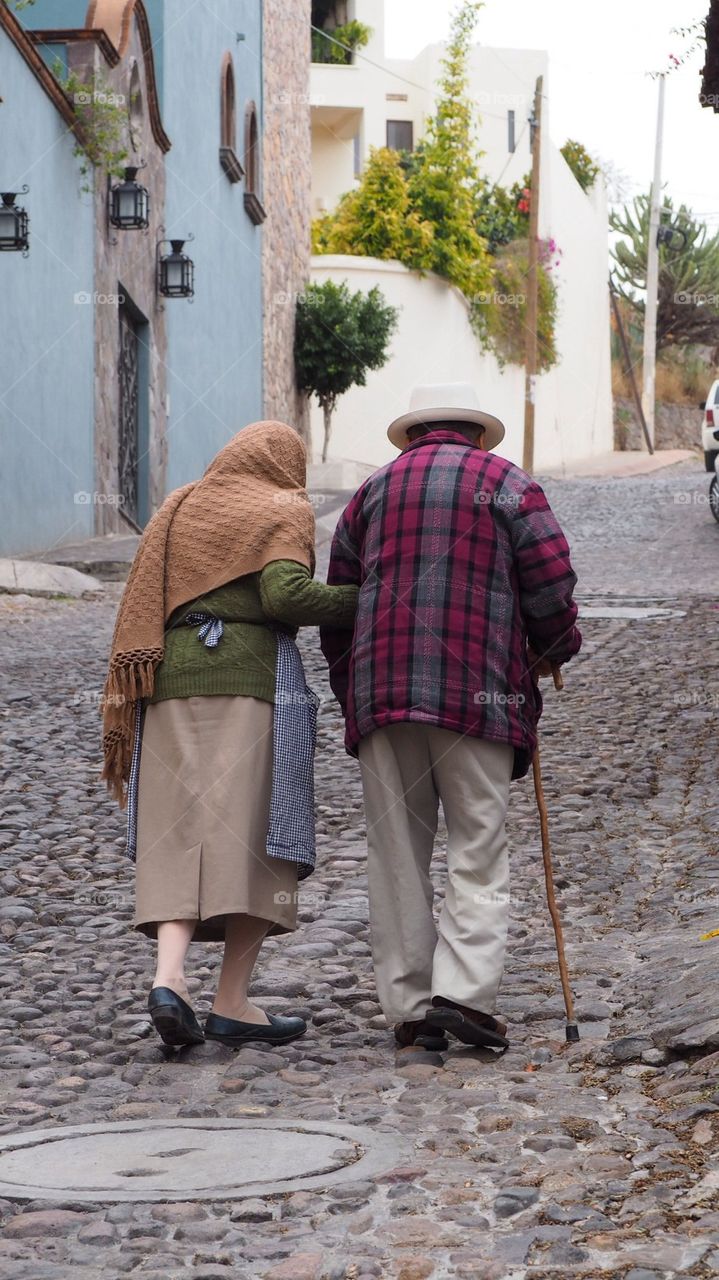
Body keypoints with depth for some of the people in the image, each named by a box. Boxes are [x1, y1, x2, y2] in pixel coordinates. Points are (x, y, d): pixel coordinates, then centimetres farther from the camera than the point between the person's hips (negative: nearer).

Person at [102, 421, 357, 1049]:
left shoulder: (176, 509, 19)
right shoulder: (284, 511, 5)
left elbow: (139, 610, 12)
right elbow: (285, 594, -14)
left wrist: (126, 712, 13)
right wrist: (363, 601, -2)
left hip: (172, 684, 5)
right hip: (254, 680, -5)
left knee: (182, 837, 4)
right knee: (254, 840, -1)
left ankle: (169, 975, -15)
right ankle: (232, 1004, -2)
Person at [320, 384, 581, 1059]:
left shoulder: (373, 491, 19)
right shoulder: (507, 484, 8)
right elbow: (551, 583, -1)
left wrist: (353, 697, 24)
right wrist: (554, 649, 17)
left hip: (382, 689, 3)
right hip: (478, 692, -3)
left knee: (396, 851, 6)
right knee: (479, 848, 0)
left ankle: (409, 1008, 5)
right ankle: (464, 990, -14)